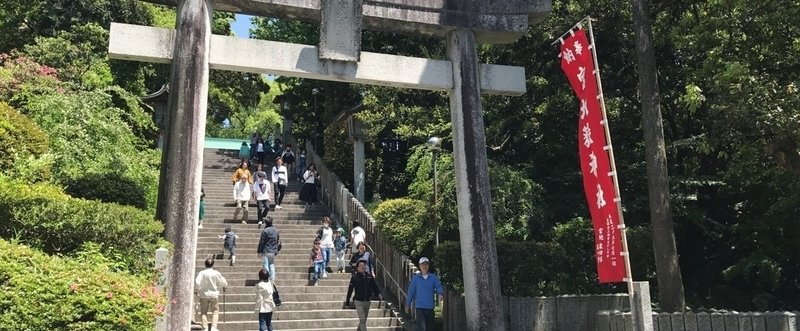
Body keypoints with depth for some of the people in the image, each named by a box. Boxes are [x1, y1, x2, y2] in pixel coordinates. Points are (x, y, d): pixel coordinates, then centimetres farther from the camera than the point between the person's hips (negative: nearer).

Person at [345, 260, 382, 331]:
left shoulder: (370, 276, 2)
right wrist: (347, 301, -1)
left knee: (364, 320, 17)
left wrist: (379, 294, -13)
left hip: (367, 301, 5)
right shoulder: (354, 277, -8)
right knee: (362, 320, -10)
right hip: (359, 301, -5)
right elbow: (350, 290, -4)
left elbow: (375, 287, 4)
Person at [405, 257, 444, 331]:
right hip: (420, 306, -3)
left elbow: (438, 286, -6)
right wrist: (408, 305, 8)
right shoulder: (416, 278, 1)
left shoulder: (433, 277, 4)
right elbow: (411, 291, 5)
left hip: (430, 306, 3)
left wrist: (440, 294, -29)